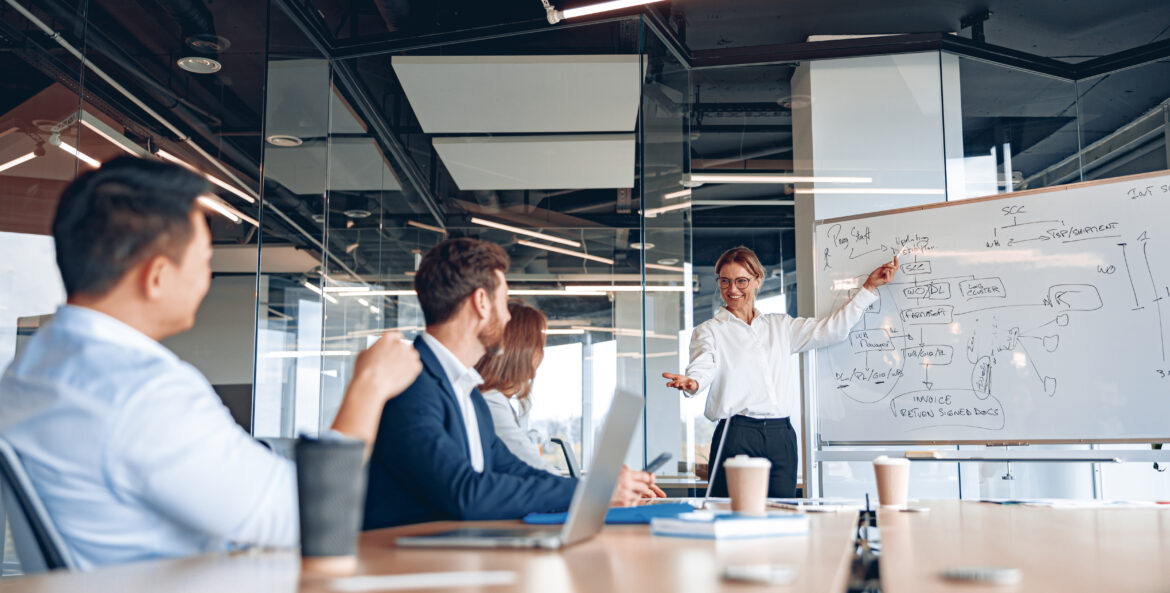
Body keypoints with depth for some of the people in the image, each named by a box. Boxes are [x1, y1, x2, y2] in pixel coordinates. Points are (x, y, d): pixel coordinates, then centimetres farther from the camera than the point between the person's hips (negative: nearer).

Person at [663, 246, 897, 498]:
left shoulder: (780, 326, 19)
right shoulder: (709, 331, 7)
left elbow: (832, 329, 17)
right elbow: (703, 366, -11)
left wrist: (869, 287, 18)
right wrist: (692, 382, -35)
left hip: (781, 435, 4)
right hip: (736, 436, -3)